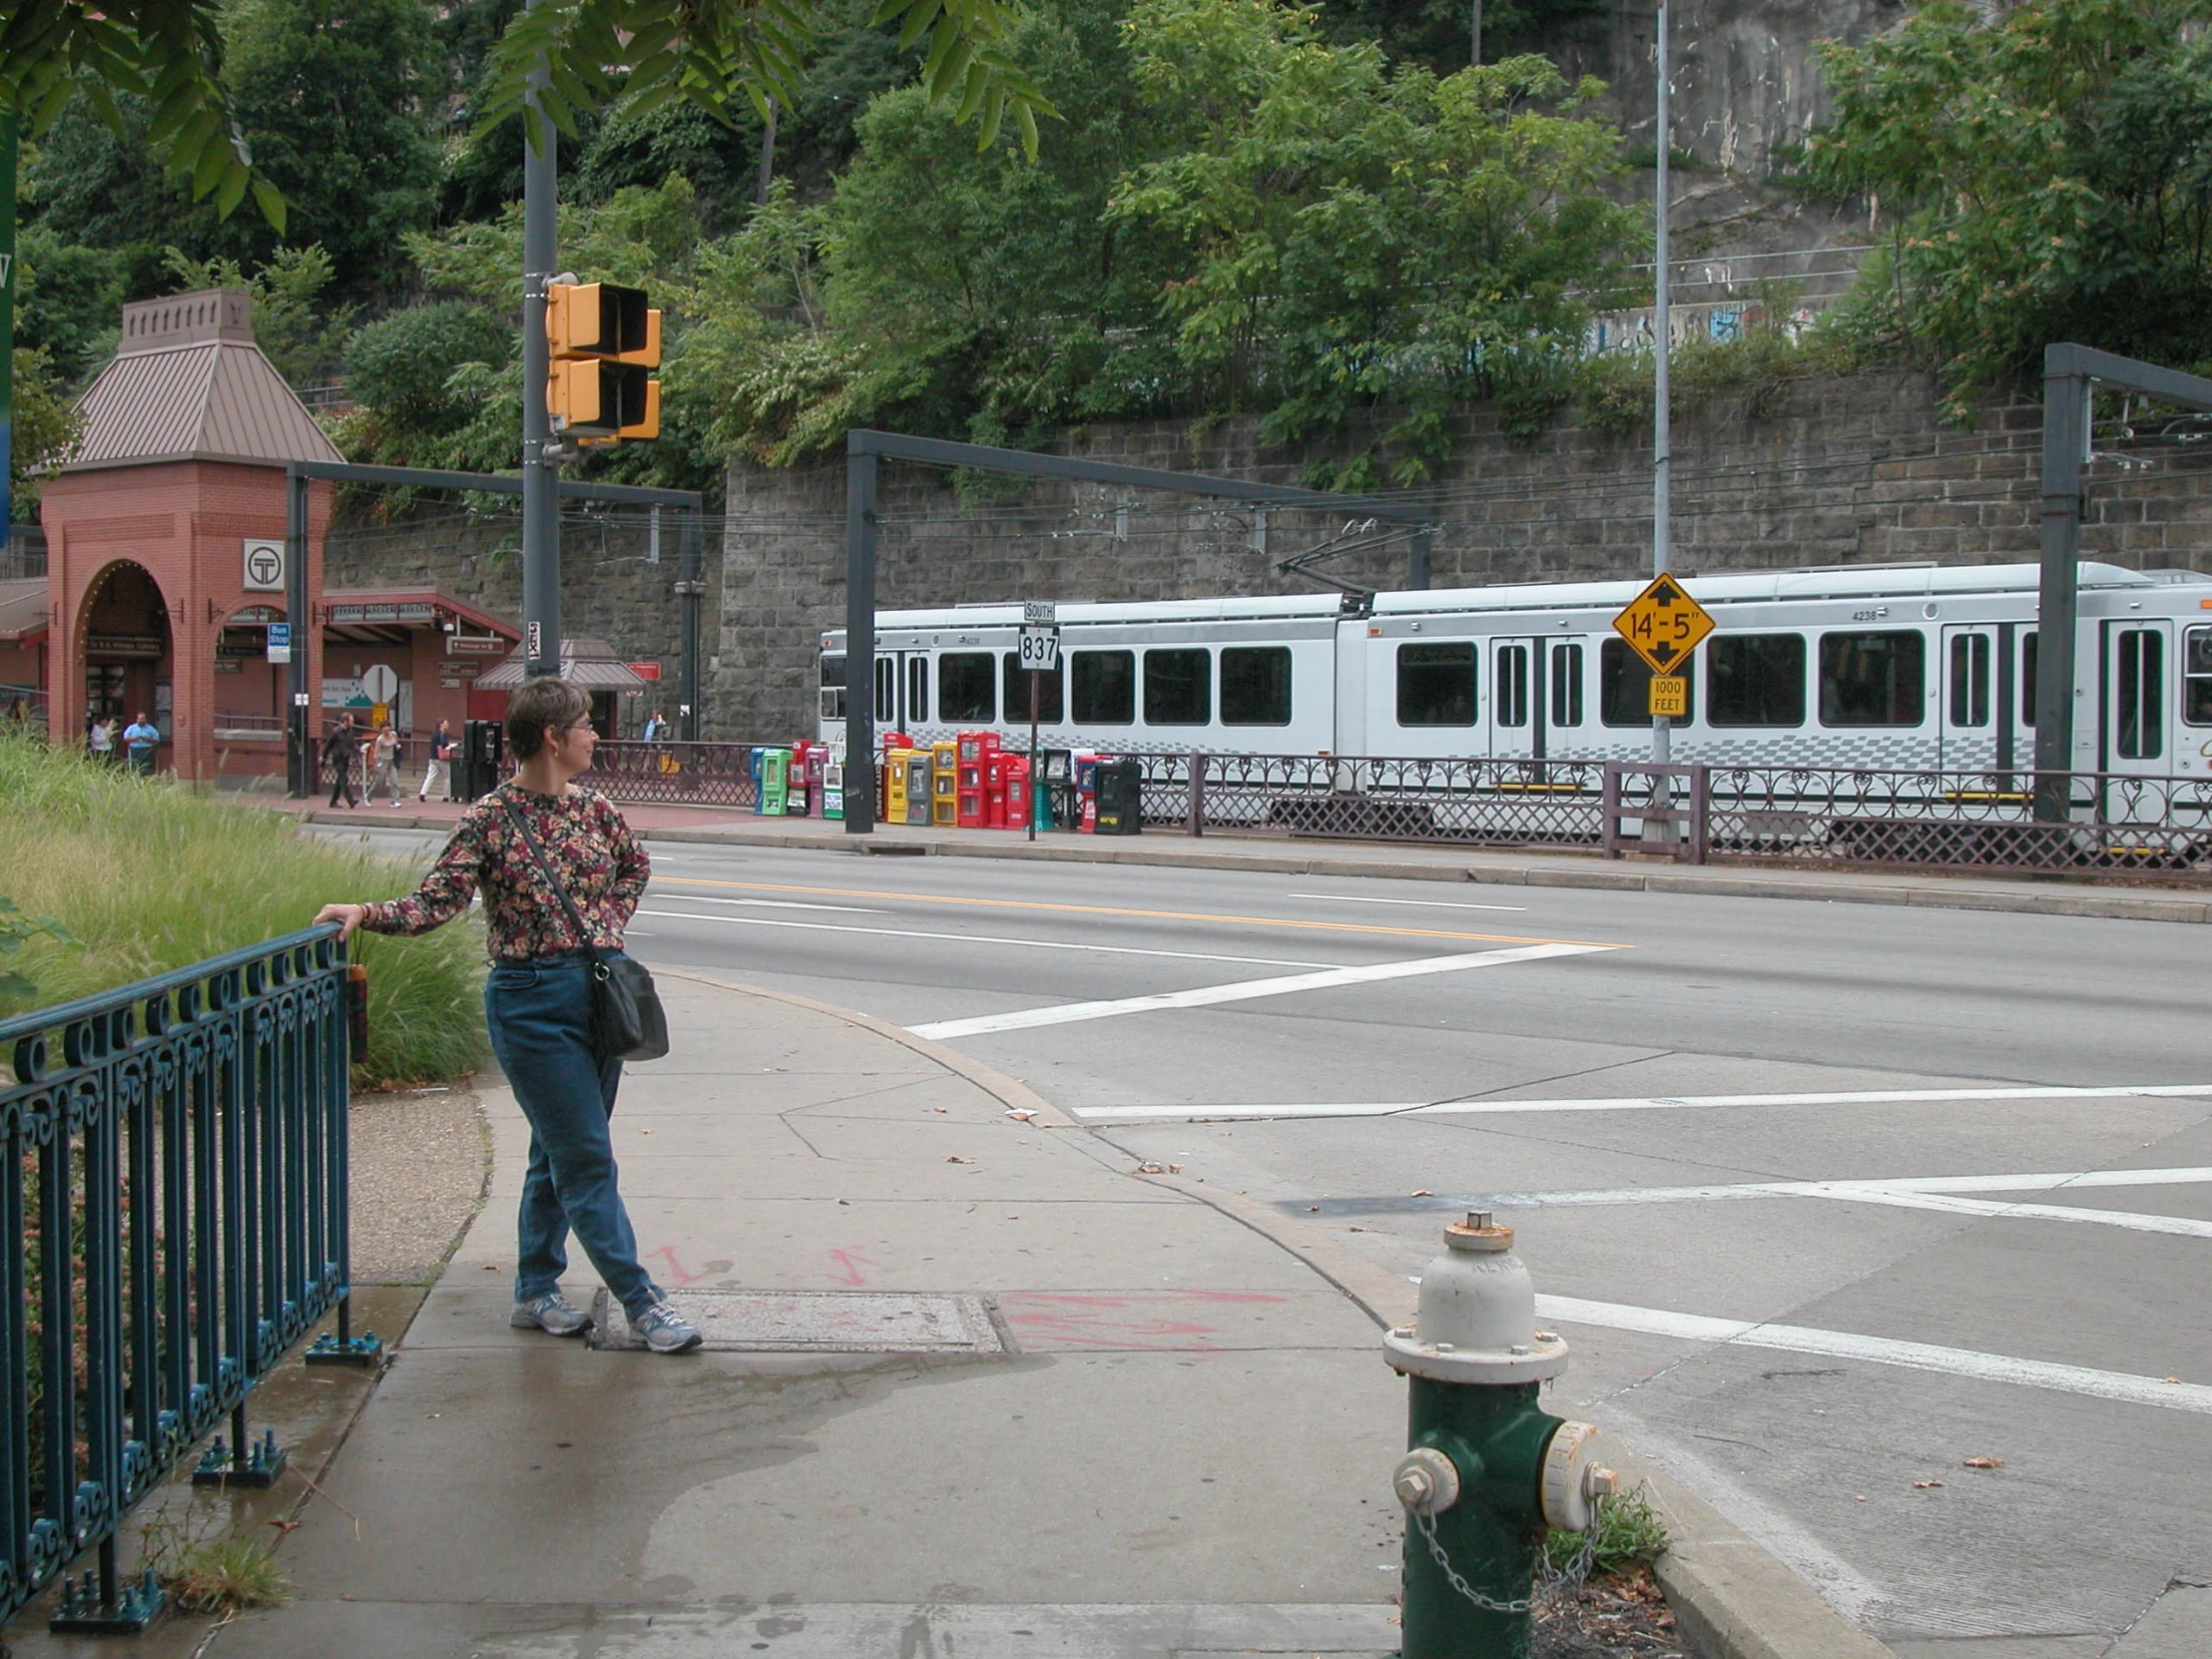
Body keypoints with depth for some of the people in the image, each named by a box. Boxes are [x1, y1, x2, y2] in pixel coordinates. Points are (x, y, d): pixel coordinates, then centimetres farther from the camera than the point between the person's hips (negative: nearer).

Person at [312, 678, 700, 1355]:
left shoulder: (594, 810, 7)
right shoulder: (490, 818, -9)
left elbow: (635, 865, 25)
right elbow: (436, 904, -13)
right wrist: (365, 912, -27)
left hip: (599, 989, 6)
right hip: (533, 1001, -6)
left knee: (559, 1149, 13)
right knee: (586, 1157, -5)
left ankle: (535, 1291, 24)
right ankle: (641, 1300, -1)